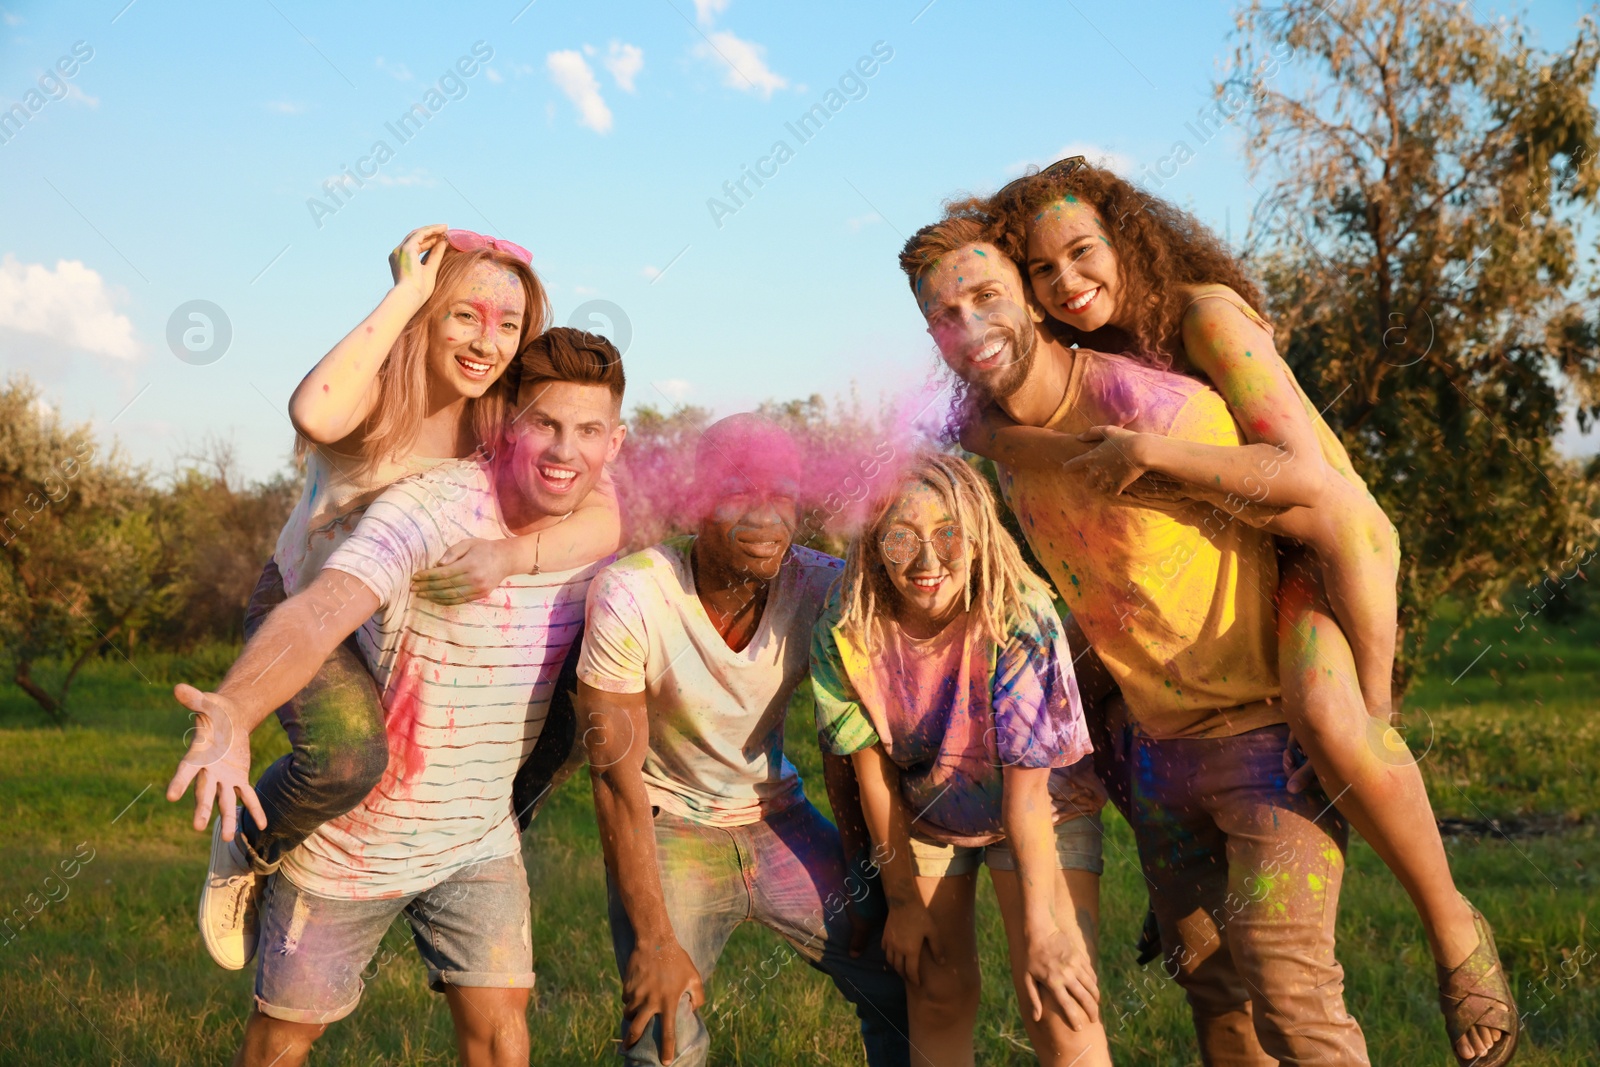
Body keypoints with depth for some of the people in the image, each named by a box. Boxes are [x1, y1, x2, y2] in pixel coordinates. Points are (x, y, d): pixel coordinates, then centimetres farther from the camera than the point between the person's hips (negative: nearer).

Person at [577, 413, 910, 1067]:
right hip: (669, 829, -3)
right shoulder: (629, 597, -24)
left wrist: (874, 888, -6)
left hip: (778, 820, 4)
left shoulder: (823, 589, -14)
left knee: (908, 982, -3)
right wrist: (655, 939, -24)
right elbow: (617, 778, -21)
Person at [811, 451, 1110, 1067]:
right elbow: (873, 769, -10)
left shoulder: (1020, 621, -30)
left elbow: (1027, 790, -29)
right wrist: (902, 897, -4)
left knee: (1062, 1015, -14)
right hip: (923, 823, 3)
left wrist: (1040, 928, -29)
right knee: (938, 997, 4)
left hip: (1044, 814, -3)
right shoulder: (847, 635, -21)